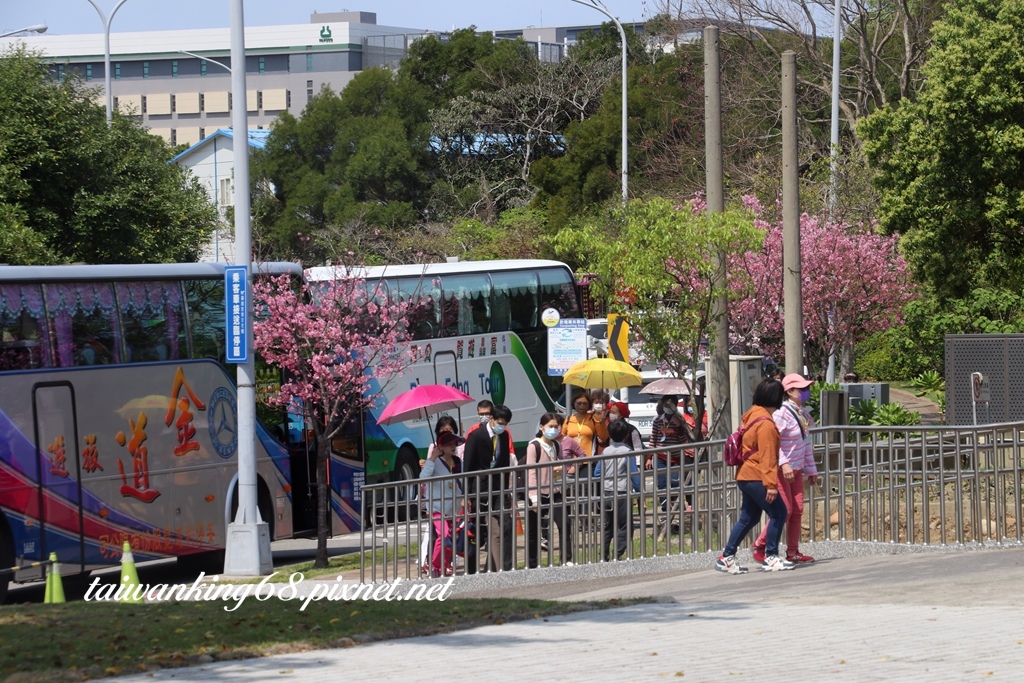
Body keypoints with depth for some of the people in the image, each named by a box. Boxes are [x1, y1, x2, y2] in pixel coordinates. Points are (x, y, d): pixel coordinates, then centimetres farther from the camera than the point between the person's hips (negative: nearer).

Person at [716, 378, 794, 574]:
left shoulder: (751, 416, 14)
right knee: (778, 513, -6)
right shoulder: (765, 423, -17)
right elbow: (767, 455, -21)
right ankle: (770, 558, -5)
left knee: (748, 518, 14)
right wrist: (771, 483, -23)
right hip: (756, 477, -10)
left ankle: (727, 558, 15)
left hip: (745, 477, 10)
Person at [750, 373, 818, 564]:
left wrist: (811, 470, 19)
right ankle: (759, 546, 1)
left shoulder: (803, 413, 11)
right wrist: (784, 464, -35)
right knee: (785, 510, -10)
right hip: (780, 469, -9)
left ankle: (793, 552, 11)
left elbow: (806, 443, 18)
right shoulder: (782, 413, -17)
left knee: (798, 510, 5)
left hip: (796, 469, 9)